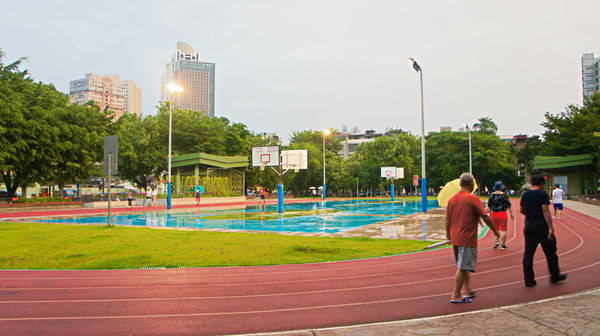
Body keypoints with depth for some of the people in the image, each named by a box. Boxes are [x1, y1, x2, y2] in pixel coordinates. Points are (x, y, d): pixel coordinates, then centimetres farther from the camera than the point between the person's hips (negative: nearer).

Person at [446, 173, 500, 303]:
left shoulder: (452, 199, 7)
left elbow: (447, 220, 11)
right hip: (467, 239, -7)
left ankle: (468, 290, 29)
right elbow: (485, 217, -9)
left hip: (455, 238, 7)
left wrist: (448, 235, 23)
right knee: (463, 268, -2)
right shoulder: (473, 199, -11)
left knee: (463, 266, 19)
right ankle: (456, 296, 0)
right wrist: (495, 231, 4)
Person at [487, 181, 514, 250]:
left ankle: (496, 241, -1)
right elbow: (508, 205, -6)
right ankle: (502, 245, 2)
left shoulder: (492, 195, 4)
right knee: (503, 230, 3)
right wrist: (511, 214, 2)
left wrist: (490, 213, 21)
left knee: (496, 229, 17)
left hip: (494, 214, 4)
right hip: (502, 213, -4)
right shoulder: (503, 195, -8)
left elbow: (489, 206, 10)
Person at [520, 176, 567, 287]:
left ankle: (528, 279, 4)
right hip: (542, 226, -5)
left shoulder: (525, 194, 7)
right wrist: (551, 227, -21)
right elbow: (545, 211, -19)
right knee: (550, 252, 12)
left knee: (528, 253, 5)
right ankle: (555, 276, 24)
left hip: (528, 226, 5)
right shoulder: (543, 194, -10)